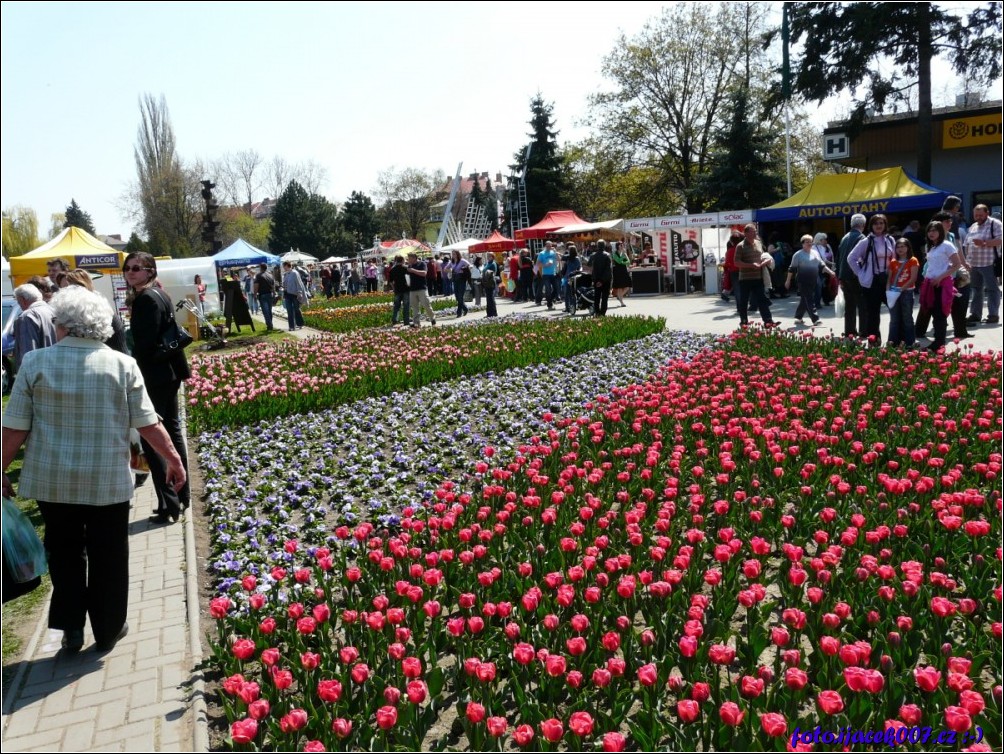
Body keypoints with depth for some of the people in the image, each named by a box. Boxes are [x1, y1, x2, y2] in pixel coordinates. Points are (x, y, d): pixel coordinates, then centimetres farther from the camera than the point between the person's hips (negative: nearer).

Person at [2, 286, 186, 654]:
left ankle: (71, 627, 23)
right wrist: (172, 458, 5)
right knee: (108, 556, 14)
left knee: (65, 552, 20)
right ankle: (108, 630, 26)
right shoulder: (122, 365, -8)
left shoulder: (35, 362, -6)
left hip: (51, 480, 1)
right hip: (108, 481, -1)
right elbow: (148, 423, -6)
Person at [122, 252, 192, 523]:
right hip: (169, 374, 10)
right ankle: (181, 496, 24)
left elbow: (144, 344, -21)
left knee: (151, 439, -4)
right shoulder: (160, 295, 13)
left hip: (153, 378, -10)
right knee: (172, 433, 15)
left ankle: (169, 504, -1)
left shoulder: (146, 298, -16)